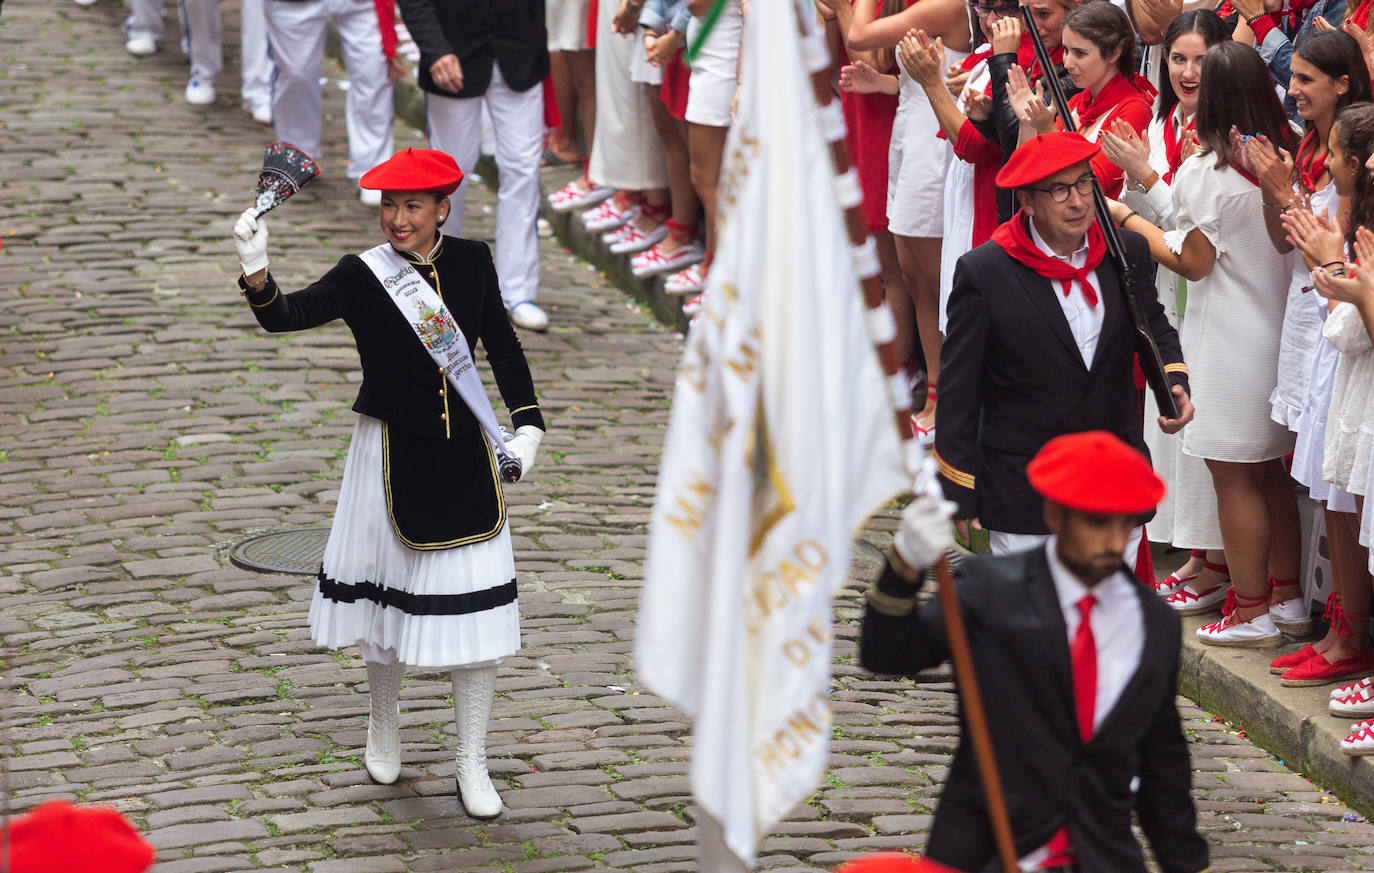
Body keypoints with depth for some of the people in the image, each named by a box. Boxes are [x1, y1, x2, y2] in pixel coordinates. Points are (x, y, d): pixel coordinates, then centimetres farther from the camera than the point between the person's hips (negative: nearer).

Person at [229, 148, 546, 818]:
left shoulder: (472, 262, -1)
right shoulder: (361, 277, -10)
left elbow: (503, 347, 12)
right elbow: (286, 316, -22)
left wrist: (527, 423, 6)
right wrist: (255, 271, -41)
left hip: (465, 457, 2)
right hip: (391, 455, -2)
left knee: (472, 606, 2)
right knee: (390, 594, 13)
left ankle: (472, 766, 14)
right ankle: (384, 726, 40)